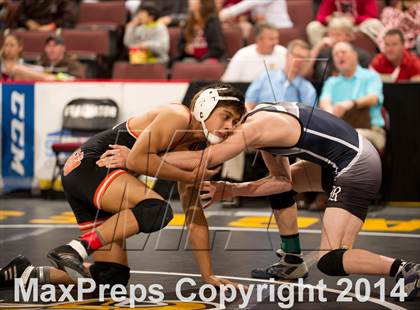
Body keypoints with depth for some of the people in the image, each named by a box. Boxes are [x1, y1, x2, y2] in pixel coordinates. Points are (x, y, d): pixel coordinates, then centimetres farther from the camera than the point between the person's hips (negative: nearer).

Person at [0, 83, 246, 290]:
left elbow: (195, 217, 18)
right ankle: (74, 250, -29)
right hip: (88, 164, -10)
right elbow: (136, 159, -21)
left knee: (113, 276, 6)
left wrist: (208, 275, 14)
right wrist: (189, 176, -12)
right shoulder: (177, 117, -10)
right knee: (158, 209, -32)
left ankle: (26, 274, 15)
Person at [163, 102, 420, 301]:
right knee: (276, 182, 22)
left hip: (357, 171, -10)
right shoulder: (263, 120, 10)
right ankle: (292, 261, 30)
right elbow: (282, 181, 12)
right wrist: (230, 190, 6)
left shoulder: (256, 128, -18)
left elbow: (204, 160, -24)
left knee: (330, 262, -12)